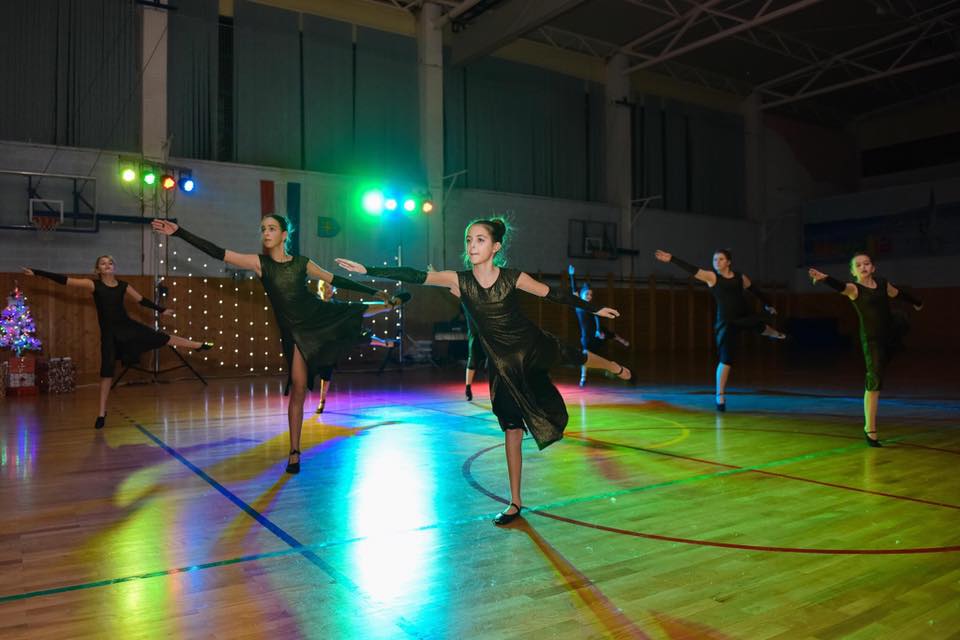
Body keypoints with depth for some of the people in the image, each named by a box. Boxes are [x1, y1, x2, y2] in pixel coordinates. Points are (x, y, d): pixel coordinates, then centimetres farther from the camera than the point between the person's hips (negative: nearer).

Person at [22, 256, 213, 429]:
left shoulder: (123, 286, 2)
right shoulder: (93, 285, -6)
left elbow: (142, 300, 13)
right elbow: (64, 280, -8)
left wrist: (161, 310, 18)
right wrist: (36, 272, -11)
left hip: (128, 326, 2)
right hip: (109, 333, -2)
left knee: (163, 338, 2)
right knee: (107, 371, 1)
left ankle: (200, 345, 17)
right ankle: (102, 413, 10)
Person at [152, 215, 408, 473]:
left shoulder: (302, 263, -3)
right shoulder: (259, 262, -8)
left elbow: (335, 280, 6)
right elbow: (218, 253, -14)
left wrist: (374, 292, 11)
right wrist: (179, 231, -20)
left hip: (320, 315, 3)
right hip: (294, 331, -2)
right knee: (298, 388, -3)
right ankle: (294, 452, 6)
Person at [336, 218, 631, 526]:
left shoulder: (513, 278, -17)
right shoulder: (459, 280, -15)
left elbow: (554, 294, -6)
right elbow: (414, 276, -22)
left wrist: (595, 309, 2)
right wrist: (366, 269, -29)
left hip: (534, 345, 0)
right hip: (502, 362, 0)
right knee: (512, 429, 5)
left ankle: (616, 367, 58)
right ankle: (515, 502, 18)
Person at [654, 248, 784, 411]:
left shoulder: (741, 277, 5)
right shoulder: (712, 277, -5)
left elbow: (755, 291, 20)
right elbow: (691, 269, -16)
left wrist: (768, 305, 27)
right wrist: (671, 258, -27)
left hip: (746, 316, 4)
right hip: (727, 322, -4)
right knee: (725, 359, -10)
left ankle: (774, 333, 63)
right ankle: (720, 396, -2)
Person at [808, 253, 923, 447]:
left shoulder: (883, 284, 4)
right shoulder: (854, 288, -13)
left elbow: (899, 293, 24)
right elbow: (840, 286, -35)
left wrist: (916, 302, 44)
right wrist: (824, 278, -58)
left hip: (891, 333, 6)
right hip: (872, 339, -6)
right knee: (874, 382, -9)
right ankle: (870, 430, -3)